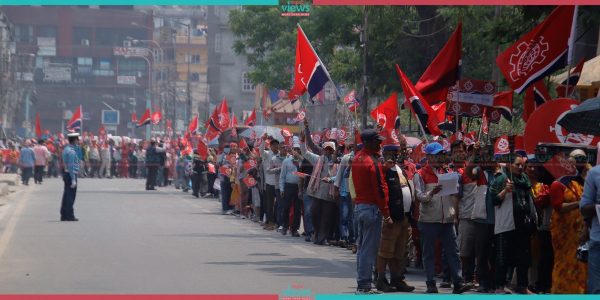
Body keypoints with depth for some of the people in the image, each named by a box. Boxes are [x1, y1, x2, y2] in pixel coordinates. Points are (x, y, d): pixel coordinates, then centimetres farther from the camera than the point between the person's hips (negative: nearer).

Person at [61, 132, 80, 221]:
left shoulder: (66, 149, 13)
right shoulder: (71, 151, -18)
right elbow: (71, 166, -21)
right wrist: (73, 180, -22)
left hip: (66, 174, 10)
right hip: (71, 174, -10)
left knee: (67, 195, 14)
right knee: (70, 196, -5)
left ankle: (64, 215, 18)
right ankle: (69, 216, -2)